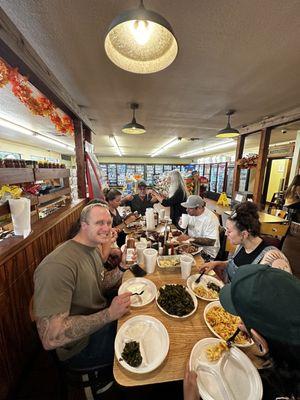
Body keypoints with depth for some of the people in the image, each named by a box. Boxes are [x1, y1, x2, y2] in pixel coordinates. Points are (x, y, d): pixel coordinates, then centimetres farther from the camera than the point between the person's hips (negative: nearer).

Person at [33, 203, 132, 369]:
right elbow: (50, 338, -32)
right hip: (81, 345, -7)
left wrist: (122, 267, -11)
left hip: (100, 321, 8)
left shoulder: (93, 248, -4)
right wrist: (109, 314, -33)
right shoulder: (57, 266, -34)